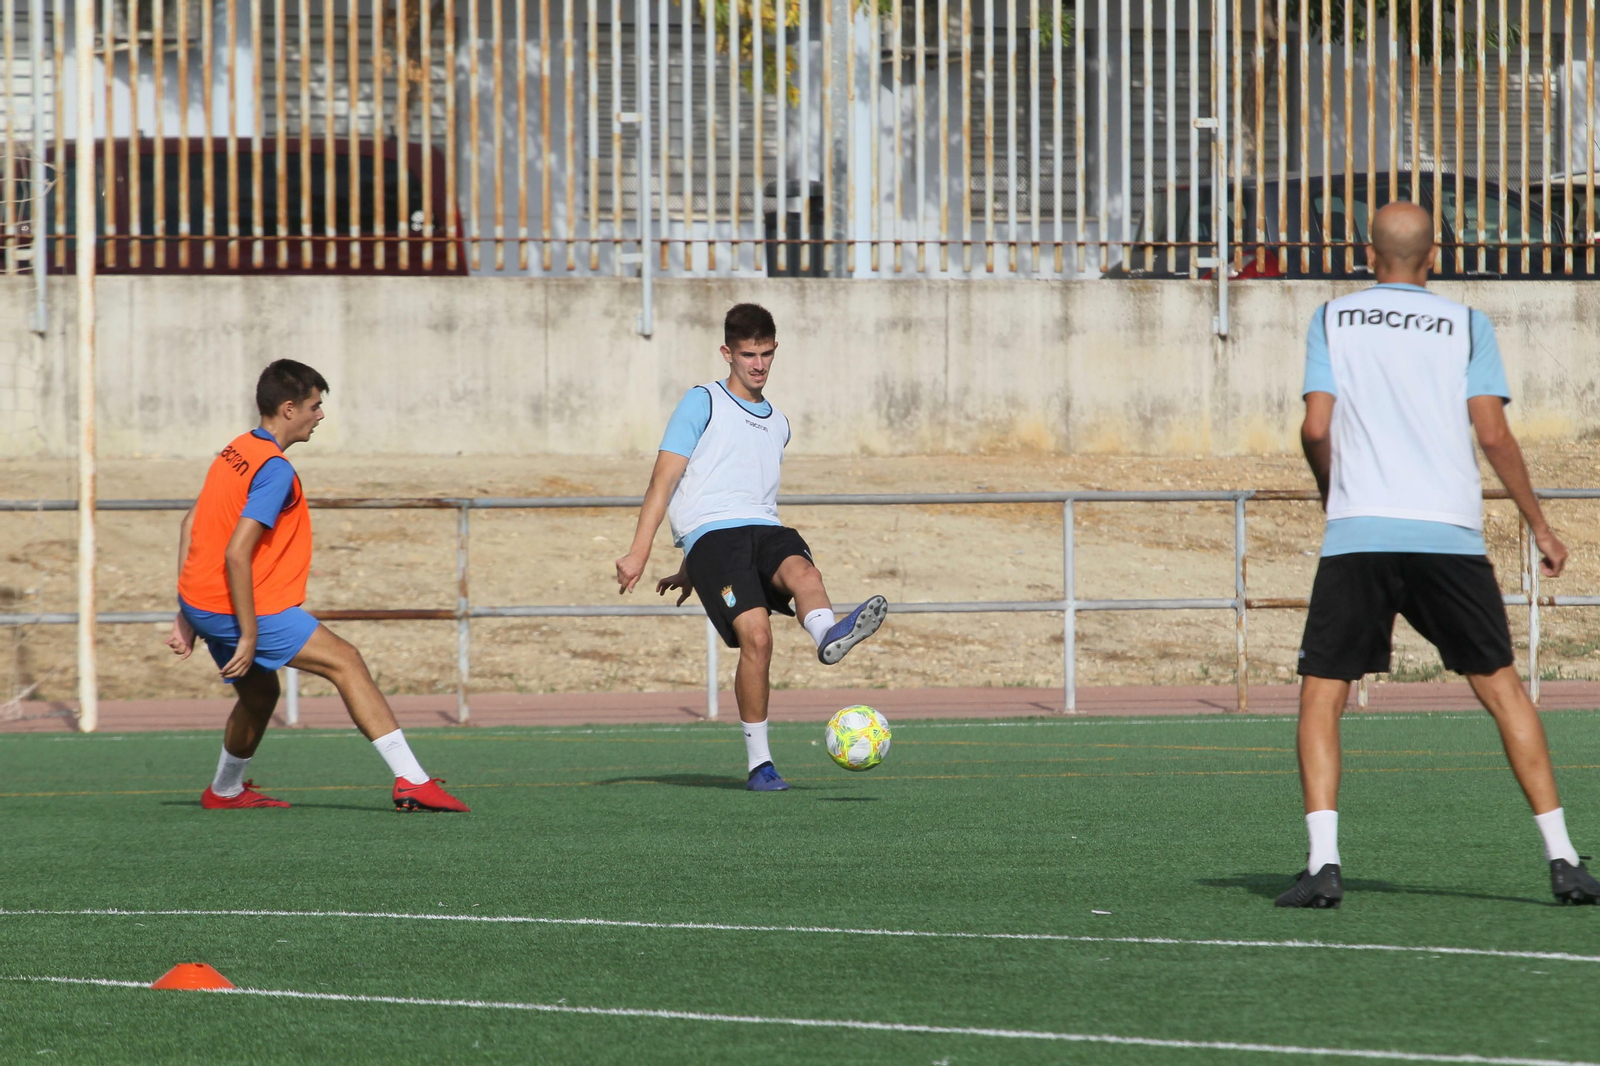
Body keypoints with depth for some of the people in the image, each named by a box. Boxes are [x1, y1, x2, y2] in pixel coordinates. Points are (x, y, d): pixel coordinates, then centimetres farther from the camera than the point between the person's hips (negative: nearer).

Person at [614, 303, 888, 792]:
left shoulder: (778, 425, 27)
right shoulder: (702, 403, 9)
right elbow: (665, 479, 3)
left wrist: (689, 571, 35)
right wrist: (639, 552, -7)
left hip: (766, 529, 5)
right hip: (712, 535, -5)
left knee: (802, 571, -33)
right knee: (756, 634, -24)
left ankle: (829, 635, -67)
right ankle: (759, 763, -17)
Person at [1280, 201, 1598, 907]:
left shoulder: (1332, 320, 9)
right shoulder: (1466, 326, 8)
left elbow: (1317, 428, 1)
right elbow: (1492, 433, 1)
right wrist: (1539, 526, 10)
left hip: (1357, 532, -1)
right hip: (1450, 532, 1)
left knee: (1321, 696, 5)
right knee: (1501, 687, 9)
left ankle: (1323, 863, -11)